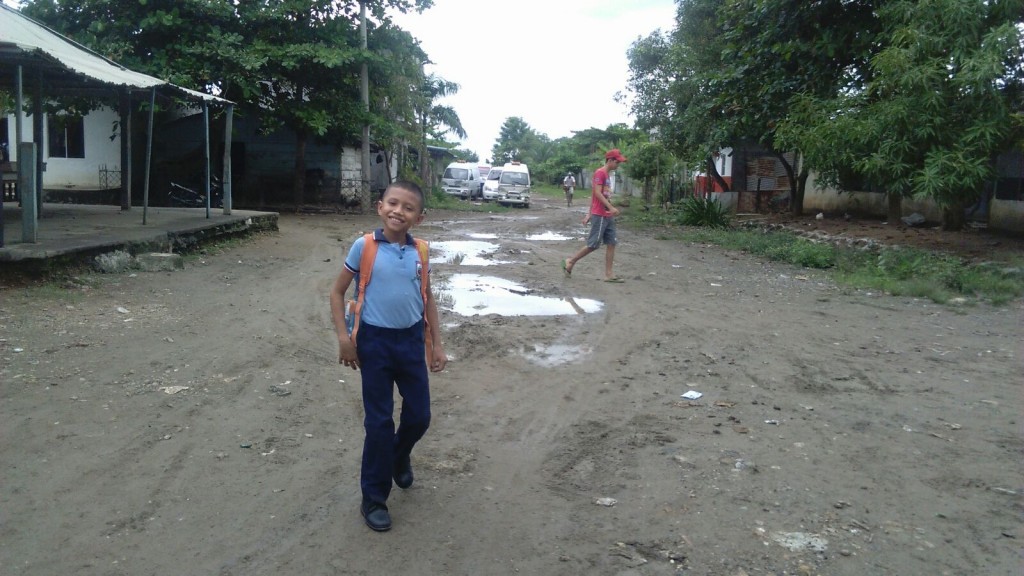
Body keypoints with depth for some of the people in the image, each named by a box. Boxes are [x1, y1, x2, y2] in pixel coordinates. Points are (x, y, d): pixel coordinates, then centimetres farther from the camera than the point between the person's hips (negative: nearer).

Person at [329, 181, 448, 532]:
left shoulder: (419, 252, 0)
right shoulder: (364, 246, -10)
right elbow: (338, 292, -3)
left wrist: (436, 344, 9)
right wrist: (343, 337, -11)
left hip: (411, 340, 4)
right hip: (375, 342, -3)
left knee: (419, 416, 10)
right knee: (379, 421, 3)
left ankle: (399, 458, 44)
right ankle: (373, 499, 20)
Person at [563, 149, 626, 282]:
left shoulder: (607, 175, 17)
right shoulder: (600, 172, -11)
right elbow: (597, 193, -20)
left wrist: (589, 214, 19)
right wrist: (611, 207, -26)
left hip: (608, 216, 9)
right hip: (599, 215, -9)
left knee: (611, 243, 4)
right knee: (593, 244, -5)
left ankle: (609, 274, 5)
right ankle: (570, 261, 10)